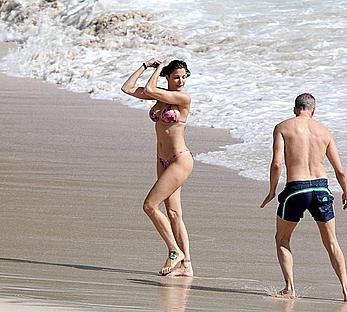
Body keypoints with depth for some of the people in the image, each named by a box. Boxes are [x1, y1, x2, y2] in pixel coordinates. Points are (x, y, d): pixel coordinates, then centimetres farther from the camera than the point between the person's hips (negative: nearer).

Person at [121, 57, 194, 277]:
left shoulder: (183, 98, -13)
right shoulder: (160, 96, 9)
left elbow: (149, 90, -20)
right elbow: (128, 88, 7)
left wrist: (159, 67, -6)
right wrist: (146, 66, 6)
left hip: (180, 160, -9)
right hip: (163, 160, 9)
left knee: (150, 205, -12)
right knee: (173, 213, 6)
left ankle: (175, 252, -2)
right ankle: (186, 265, 7)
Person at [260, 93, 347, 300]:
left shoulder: (283, 128, 2)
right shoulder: (324, 131, 10)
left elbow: (277, 164, -10)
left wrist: (272, 191, 4)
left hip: (296, 188, -2)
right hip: (321, 187, 2)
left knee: (282, 240, 17)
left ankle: (290, 288, 4)